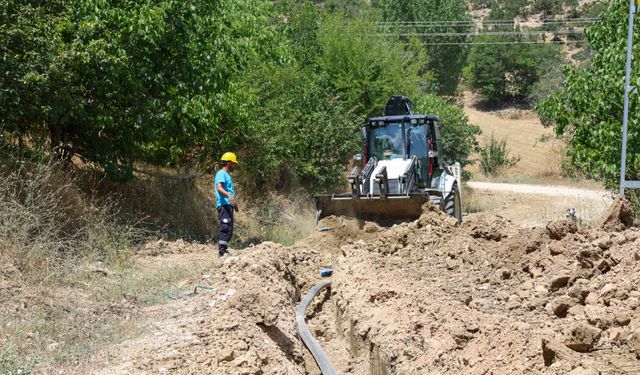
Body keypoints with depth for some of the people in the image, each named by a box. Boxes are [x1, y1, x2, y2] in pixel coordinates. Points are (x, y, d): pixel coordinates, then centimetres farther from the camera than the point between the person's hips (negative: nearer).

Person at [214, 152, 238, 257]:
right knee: (226, 227, -16)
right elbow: (219, 187, -23)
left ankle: (223, 250, 13)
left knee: (228, 228, 10)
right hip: (224, 204, -11)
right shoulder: (221, 174, -7)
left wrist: (234, 203, 37)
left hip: (229, 205, 11)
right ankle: (222, 250, -19)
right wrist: (229, 195, -39)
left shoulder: (227, 175, 25)